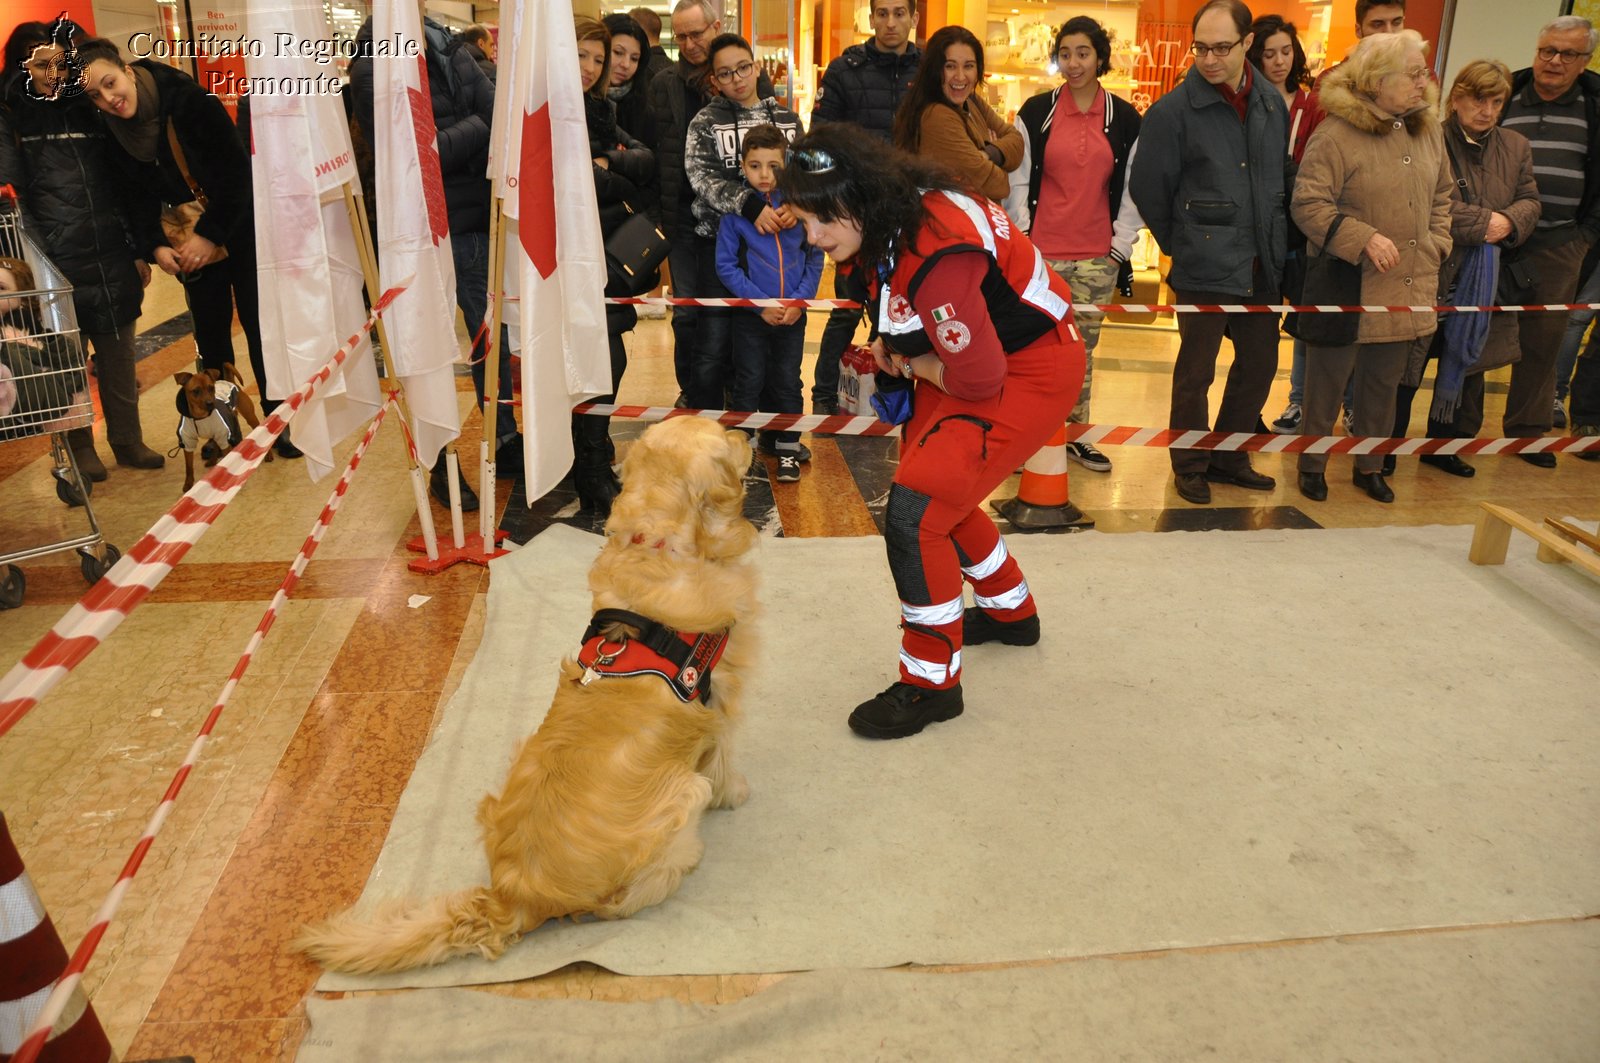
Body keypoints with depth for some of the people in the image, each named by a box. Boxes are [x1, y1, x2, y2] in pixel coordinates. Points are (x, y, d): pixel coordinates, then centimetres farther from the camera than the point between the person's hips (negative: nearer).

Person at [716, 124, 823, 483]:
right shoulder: (734, 210, -7)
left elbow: (815, 257, 4)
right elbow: (726, 265, -6)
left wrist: (799, 300, -9)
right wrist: (761, 305, -12)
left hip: (793, 314, 2)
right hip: (751, 315, -2)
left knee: (788, 382, 10)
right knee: (750, 382, 6)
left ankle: (788, 449, 22)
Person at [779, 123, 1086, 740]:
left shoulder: (936, 253, -33)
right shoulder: (889, 219, -4)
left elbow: (978, 378, -30)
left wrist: (913, 363, -11)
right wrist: (892, 345, 0)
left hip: (1029, 371, -10)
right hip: (971, 356, 10)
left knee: (915, 511, -17)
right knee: (938, 491, 21)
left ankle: (931, 684, -1)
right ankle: (1011, 613, 45)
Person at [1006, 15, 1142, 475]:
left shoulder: (1124, 119, 6)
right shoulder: (1036, 112, 3)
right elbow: (1017, 181, 3)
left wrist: (1122, 248, 2)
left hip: (1098, 257, 2)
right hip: (1041, 254, -2)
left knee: (1082, 348, 9)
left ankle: (1076, 434, 20)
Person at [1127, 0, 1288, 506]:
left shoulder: (1272, 103, 6)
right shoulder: (1173, 110, -10)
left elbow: (1282, 176, 16)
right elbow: (1147, 188, -4)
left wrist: (1275, 242, 14)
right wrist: (1181, 245, 4)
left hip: (1262, 264, 6)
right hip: (1204, 267, -5)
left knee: (1260, 364, 13)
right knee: (1195, 371, 4)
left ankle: (1228, 457, 30)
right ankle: (1190, 466, 21)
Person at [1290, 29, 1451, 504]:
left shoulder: (1428, 131, 9)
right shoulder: (1336, 134, -15)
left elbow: (1441, 195, 20)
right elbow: (1307, 205, -17)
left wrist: (1436, 246, 9)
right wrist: (1365, 239, -22)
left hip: (1407, 289, 7)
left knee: (1383, 384, 16)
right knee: (1328, 383, 6)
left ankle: (1370, 466, 31)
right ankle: (1312, 464, 23)